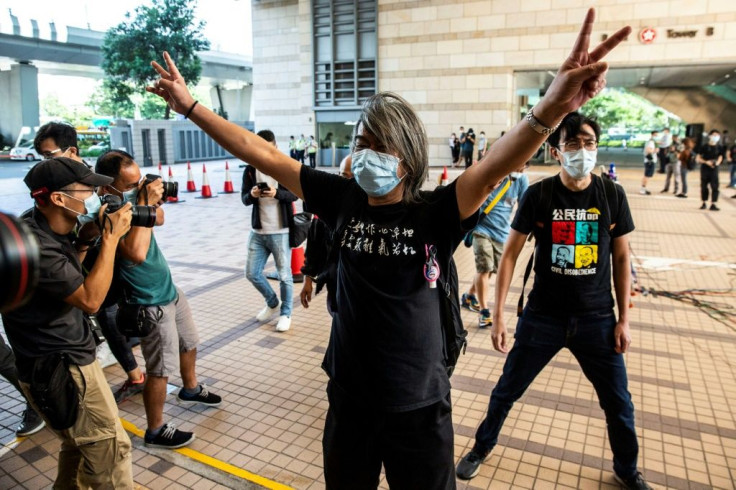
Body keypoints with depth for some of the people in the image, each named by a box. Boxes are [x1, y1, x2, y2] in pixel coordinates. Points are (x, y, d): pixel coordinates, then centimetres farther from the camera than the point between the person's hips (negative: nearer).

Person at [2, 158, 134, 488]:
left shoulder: (50, 232, 2)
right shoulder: (35, 246, -28)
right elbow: (90, 299, -28)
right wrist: (111, 237, -23)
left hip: (66, 358, 10)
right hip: (59, 370, -10)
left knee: (81, 446, 25)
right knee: (110, 449, 1)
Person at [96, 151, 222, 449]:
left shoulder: (130, 198, -3)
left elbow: (159, 221, 14)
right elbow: (136, 253, -40)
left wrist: (154, 200, -8)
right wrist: (145, 202, -34)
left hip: (170, 290, 9)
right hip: (151, 304, -9)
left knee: (189, 344, 26)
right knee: (161, 369, 3)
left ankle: (190, 390, 51)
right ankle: (155, 431, 23)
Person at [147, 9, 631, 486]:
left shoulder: (435, 213, -17)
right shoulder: (344, 199, -8)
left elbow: (492, 169, -35)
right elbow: (264, 154, -4)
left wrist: (552, 108, -53)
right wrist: (190, 105, -1)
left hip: (418, 406, -3)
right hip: (349, 397, 3)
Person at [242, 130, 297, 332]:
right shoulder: (250, 169, 5)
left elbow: (295, 194, -10)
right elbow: (244, 199, 4)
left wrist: (277, 193, -28)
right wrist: (251, 195, -19)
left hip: (280, 231, -4)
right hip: (258, 231, 4)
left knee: (284, 275, 4)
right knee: (252, 273, 9)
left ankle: (286, 313, 23)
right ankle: (273, 304, 33)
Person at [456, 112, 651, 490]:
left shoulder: (612, 196, -4)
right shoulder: (538, 196, -10)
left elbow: (621, 259, 4)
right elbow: (510, 253, -6)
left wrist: (623, 320, 2)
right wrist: (498, 315, -9)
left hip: (597, 319, 2)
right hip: (542, 316, -1)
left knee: (619, 402, 13)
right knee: (507, 390, 11)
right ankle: (482, 447, 37)